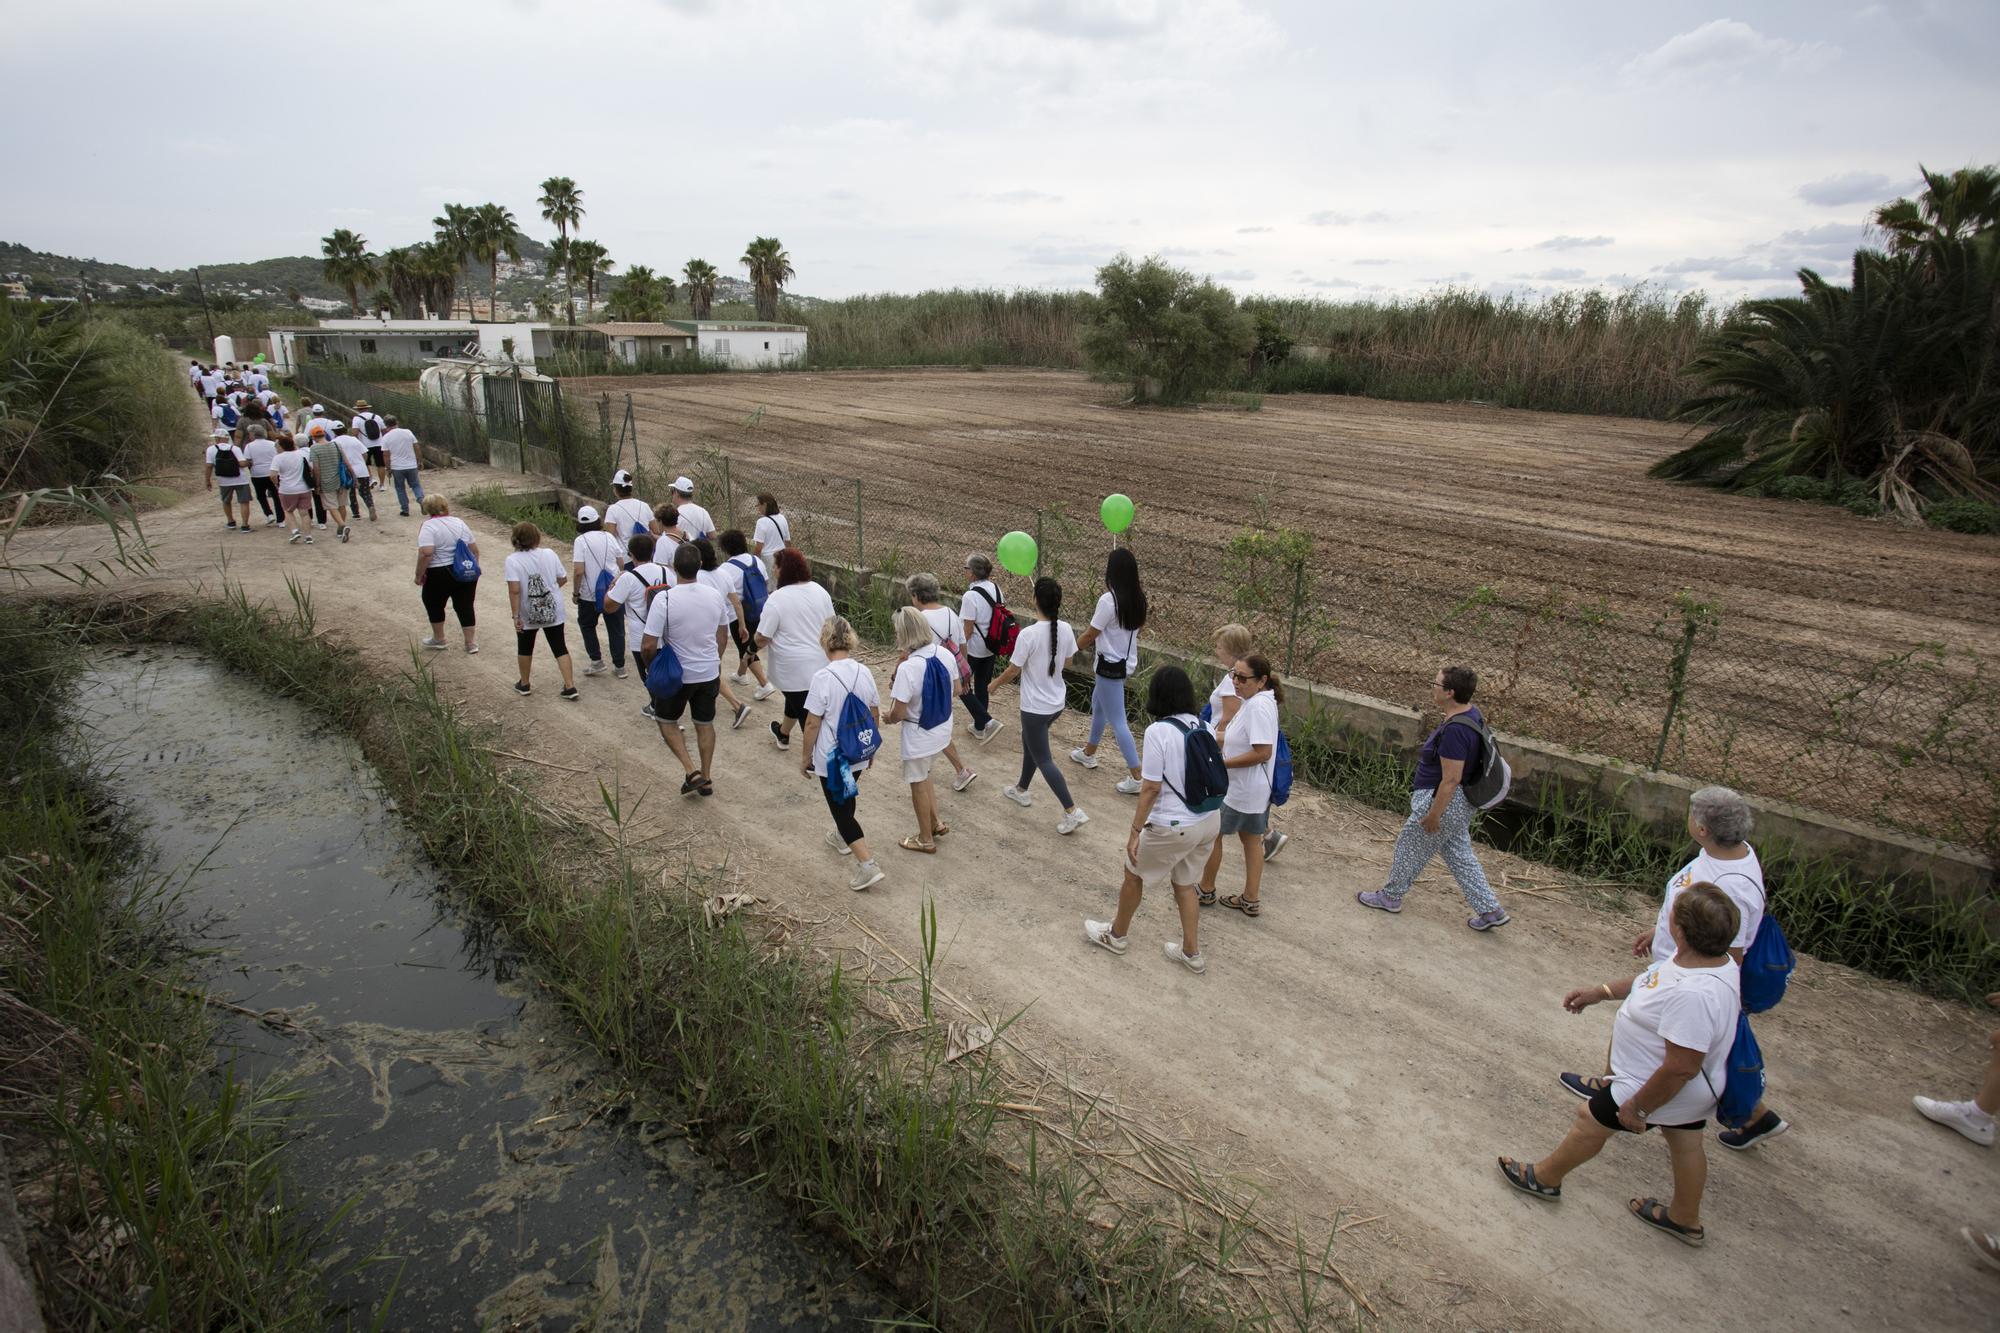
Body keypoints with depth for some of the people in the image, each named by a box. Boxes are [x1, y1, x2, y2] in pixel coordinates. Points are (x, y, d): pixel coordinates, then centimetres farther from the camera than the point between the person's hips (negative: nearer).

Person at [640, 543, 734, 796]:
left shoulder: (664, 599, -22)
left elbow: (648, 645, -21)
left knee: (666, 721, 18)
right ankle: (706, 778, 26)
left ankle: (691, 771, 6)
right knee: (705, 723, 19)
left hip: (677, 674, -4)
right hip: (709, 673, 4)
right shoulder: (715, 596, -6)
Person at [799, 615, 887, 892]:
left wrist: (805, 757, -4)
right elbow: (875, 715, 5)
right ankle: (843, 837, 51)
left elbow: (813, 724, -17)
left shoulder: (822, 677, -21)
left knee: (840, 809, 3)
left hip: (831, 758, -6)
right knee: (847, 798, 29)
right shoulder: (864, 672, -5)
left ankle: (867, 865, -3)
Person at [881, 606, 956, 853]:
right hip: (942, 728, 7)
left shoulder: (908, 668, -30)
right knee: (924, 776, 29)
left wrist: (888, 719, -1)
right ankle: (934, 824, 39)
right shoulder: (945, 654, -9)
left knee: (918, 784, 15)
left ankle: (926, 839, 32)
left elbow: (899, 713, -26)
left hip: (920, 736, -7)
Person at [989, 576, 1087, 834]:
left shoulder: (1028, 634, -25)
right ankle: (1021, 790, 45)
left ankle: (1072, 812, 1)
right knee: (1029, 742, 28)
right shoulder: (1066, 629, -7)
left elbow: (1013, 670, -14)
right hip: (1058, 702, 7)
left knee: (1043, 760, 5)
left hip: (1035, 708, -7)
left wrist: (996, 684, 5)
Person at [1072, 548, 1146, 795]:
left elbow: (1090, 635, -14)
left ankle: (1136, 777, 0)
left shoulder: (1108, 600, -23)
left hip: (1111, 666, -9)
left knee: (1117, 721, -2)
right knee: (1097, 704, 28)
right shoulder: (1138, 599, 0)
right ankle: (1089, 753, 45)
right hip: (1127, 661, 9)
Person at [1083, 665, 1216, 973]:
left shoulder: (1158, 731, -20)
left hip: (1173, 827, -6)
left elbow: (1151, 788, -19)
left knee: (1134, 875, 18)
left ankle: (1115, 935, 38)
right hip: (1210, 820, 6)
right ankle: (1191, 952, 33)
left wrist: (1135, 832, -12)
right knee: (1185, 883, 24)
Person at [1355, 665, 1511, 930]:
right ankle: (1490, 910, 25)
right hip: (1460, 803, 9)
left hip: (1444, 802, -9)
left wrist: (1433, 815, -20)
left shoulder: (1454, 730, -31)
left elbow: (1451, 779, -28)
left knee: (1410, 847, 11)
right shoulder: (1470, 713, 0)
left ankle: (1390, 896, 30)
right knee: (1460, 855, 19)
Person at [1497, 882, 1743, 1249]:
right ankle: (1685, 1220, 49)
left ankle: (1544, 1177, 34)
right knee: (1685, 1143, 26)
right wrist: (1600, 992, 11)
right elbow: (1652, 981, 9)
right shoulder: (1710, 958, -10)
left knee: (1590, 1120, 11)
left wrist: (1638, 1108, -22)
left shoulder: (1693, 995, -41)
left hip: (1664, 1089, -8)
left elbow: (1681, 1067, -34)